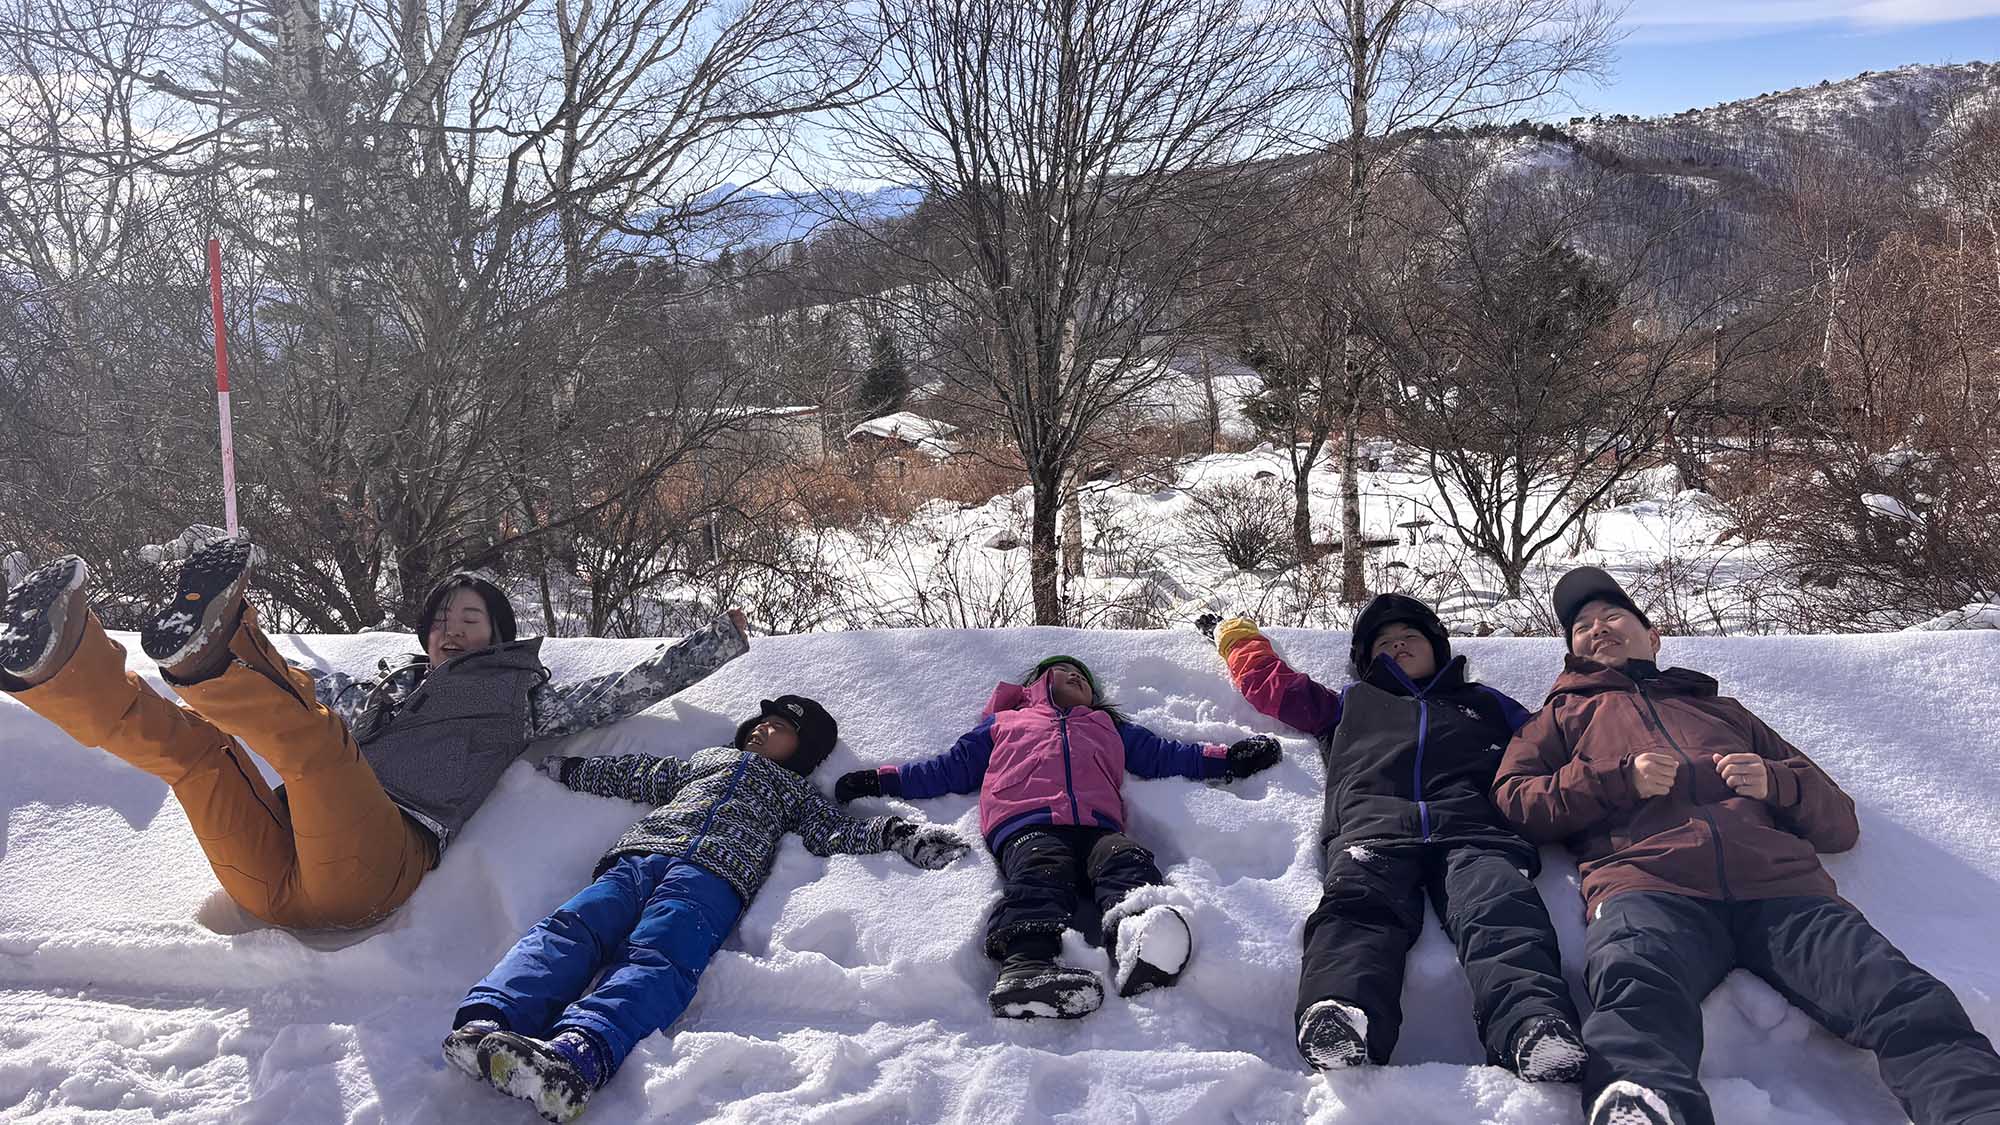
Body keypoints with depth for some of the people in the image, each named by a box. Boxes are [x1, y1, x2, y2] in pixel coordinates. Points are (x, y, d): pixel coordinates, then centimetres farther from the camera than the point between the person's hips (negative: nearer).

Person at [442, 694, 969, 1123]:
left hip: (711, 874, -3)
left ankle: (573, 1057, -62)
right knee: (570, 928, -28)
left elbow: (838, 831, 20)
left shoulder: (794, 790, 35)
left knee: (657, 959, -34)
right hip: (637, 856, 4)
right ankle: (486, 1025, -52)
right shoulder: (705, 759, 43)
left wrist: (898, 833, 3)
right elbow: (635, 776, 48)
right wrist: (566, 768, 47)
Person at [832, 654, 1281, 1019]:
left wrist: (1228, 759, 25)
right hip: (1027, 825, -2)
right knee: (1041, 874, -36)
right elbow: (951, 767, 35)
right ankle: (1026, 963, -64)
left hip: (1099, 827, 2)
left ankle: (1135, 940, -65)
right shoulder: (1004, 722, 40)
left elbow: (1166, 755, 38)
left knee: (1127, 862, -34)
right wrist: (883, 780, 24)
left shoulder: (1109, 727, 44)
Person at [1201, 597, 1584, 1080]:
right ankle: (1338, 1018, -61)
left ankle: (1534, 1025, -58)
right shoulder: (1350, 703, 42)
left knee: (1501, 911, -34)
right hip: (1371, 827, 0)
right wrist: (1239, 636, 57)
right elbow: (1272, 684, 46)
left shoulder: (1487, 705, 41)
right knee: (1359, 902, -35)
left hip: (1473, 831, 1)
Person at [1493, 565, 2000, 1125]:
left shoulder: (1724, 711, 39)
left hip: (1781, 883, 4)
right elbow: (1512, 799, 15)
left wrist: (1775, 781, 9)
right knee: (1638, 996, -39)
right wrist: (1619, 779, 2)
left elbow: (1839, 821, 32)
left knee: (1907, 1001, -27)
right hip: (1648, 884, -3)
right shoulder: (1566, 714, 34)